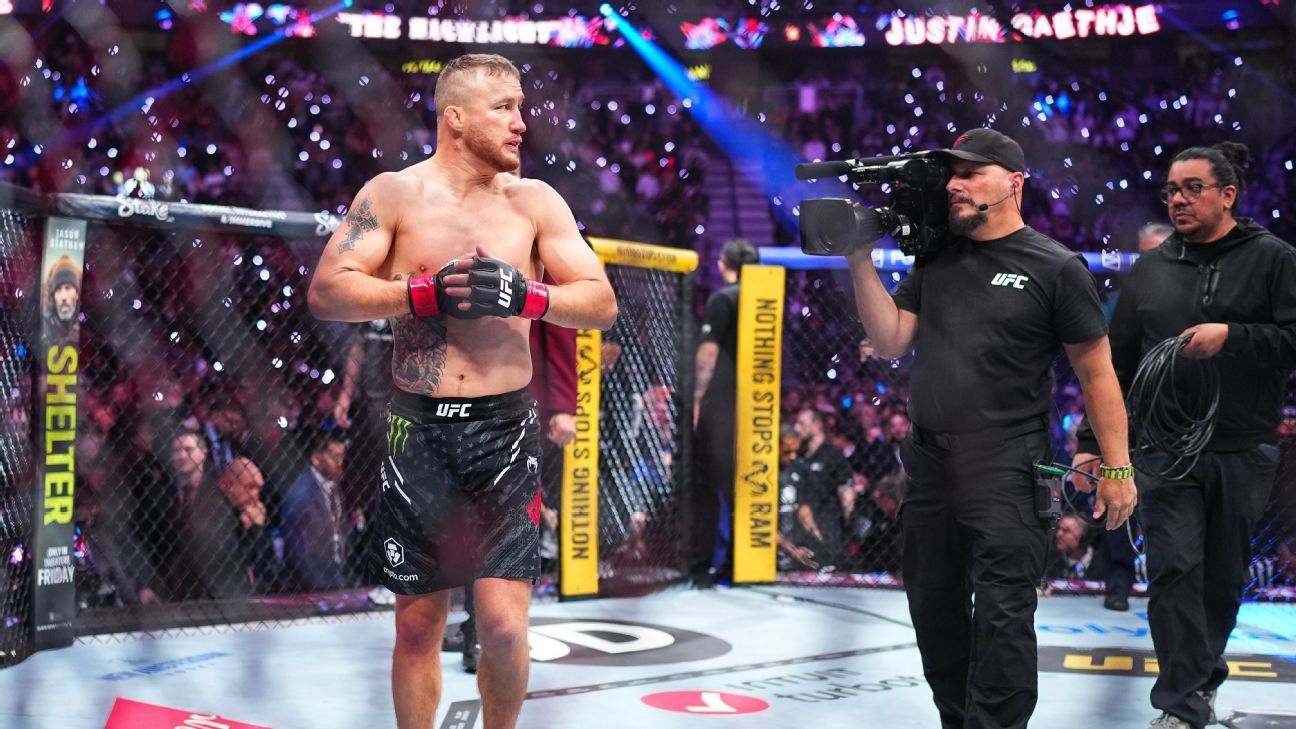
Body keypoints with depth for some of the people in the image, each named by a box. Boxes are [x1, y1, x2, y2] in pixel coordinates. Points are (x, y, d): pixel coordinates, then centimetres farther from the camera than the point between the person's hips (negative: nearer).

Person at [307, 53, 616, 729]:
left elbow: (602, 303, 1)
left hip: (503, 427, 0)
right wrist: (427, 291, -16)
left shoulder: (535, 202, 5)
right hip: (418, 427, 0)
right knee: (417, 624, 8)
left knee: (503, 625, -7)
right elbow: (325, 292, -6)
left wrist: (528, 296, -16)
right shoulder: (393, 194, 1)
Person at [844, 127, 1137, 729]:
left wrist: (1117, 467, -6)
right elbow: (891, 342, 7)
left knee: (1001, 618, -9)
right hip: (927, 466, 6)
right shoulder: (935, 261, 12)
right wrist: (861, 262, -2)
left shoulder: (1055, 267, -3)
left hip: (1005, 474, -6)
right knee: (934, 610, 14)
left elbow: (1096, 372, -2)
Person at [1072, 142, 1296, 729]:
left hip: (1243, 454, -1)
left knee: (1222, 576, 10)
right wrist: (1093, 440, 6)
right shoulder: (1149, 271, 10)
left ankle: (1199, 676, 30)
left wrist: (1230, 338, -20)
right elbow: (1115, 365, 11)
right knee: (1174, 572, -8)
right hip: (1165, 451, 1)